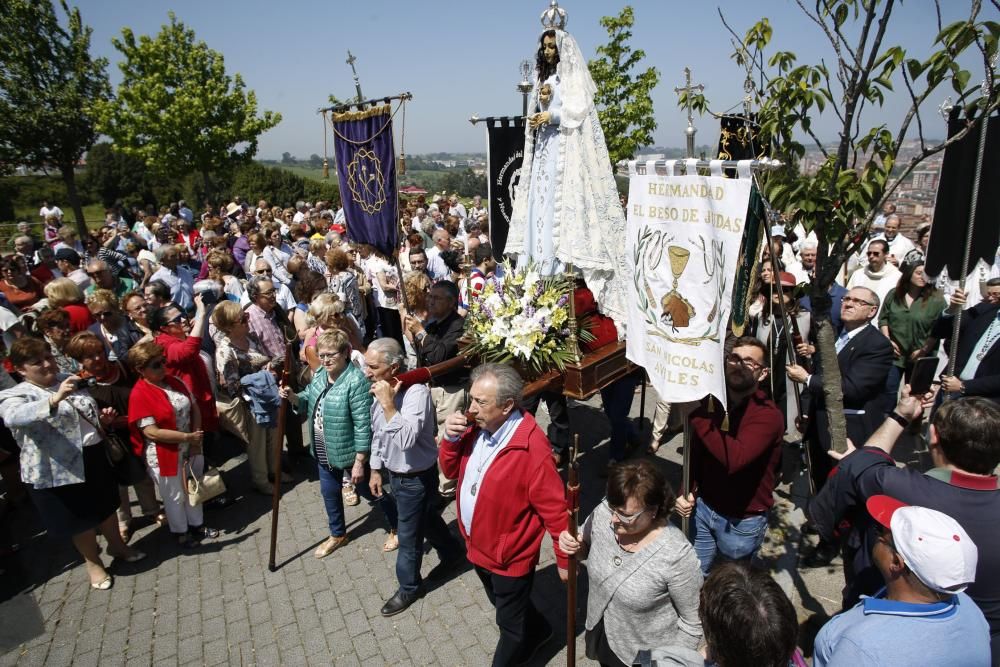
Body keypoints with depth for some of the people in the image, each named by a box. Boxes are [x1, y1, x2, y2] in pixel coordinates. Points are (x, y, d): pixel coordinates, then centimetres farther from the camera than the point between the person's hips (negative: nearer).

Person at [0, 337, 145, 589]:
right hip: (60, 468, -6)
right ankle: (92, 562, 36)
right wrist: (54, 399, -52)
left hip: (95, 457, 6)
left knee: (107, 505, 22)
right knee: (82, 519, 12)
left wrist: (102, 418, -1)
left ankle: (117, 545, 46)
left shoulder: (67, 381, 6)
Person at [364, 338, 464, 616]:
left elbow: (406, 439, -41)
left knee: (408, 536, 9)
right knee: (427, 519, 27)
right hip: (394, 472, 8)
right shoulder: (381, 390, -4)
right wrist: (376, 469, 14)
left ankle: (409, 587, 33)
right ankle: (453, 552, 51)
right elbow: (378, 434, 9)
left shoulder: (416, 392, -30)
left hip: (416, 477, -8)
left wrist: (388, 404, -39)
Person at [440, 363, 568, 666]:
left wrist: (564, 559, -14)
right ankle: (538, 631, 57)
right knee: (505, 607, 31)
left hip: (510, 556, -8)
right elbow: (450, 471, 2)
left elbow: (554, 508, -23)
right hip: (478, 547, 8)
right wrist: (451, 438, -17)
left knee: (510, 623, 17)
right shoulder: (476, 427, -8)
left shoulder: (532, 447, -31)